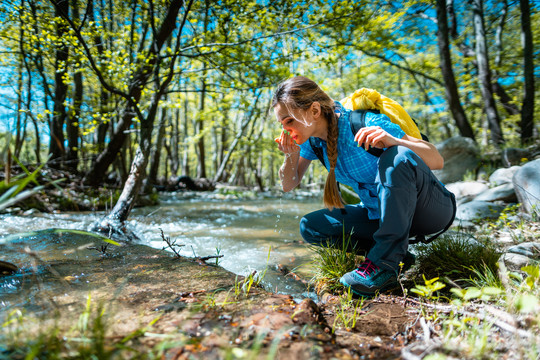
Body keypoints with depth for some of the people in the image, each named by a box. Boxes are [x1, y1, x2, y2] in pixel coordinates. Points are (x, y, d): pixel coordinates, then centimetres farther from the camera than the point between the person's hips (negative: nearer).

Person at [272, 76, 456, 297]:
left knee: (397, 157, -36)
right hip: (381, 214, 6)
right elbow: (288, 185, 3)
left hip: (433, 210, -6)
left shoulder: (363, 124, -24)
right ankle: (397, 254, -8)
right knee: (309, 227, -7)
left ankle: (385, 263, -27)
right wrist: (290, 156, -17)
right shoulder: (312, 138, -5)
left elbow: (437, 161, -24)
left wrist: (395, 141, -43)